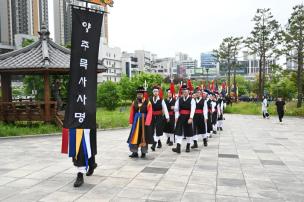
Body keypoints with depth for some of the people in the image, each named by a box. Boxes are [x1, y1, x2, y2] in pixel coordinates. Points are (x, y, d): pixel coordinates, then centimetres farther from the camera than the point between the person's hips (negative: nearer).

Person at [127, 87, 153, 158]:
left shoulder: (148, 103, -6)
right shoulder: (134, 102, 5)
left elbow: (149, 114, -10)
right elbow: (132, 113, 9)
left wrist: (146, 122, -16)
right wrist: (131, 122, 6)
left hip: (144, 122, -3)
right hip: (136, 122, 3)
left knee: (144, 137, 6)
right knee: (135, 137, 3)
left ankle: (143, 153, 18)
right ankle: (135, 152, 12)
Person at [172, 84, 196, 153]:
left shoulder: (191, 100, -3)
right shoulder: (179, 99, 7)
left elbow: (193, 110, -12)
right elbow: (176, 109, 6)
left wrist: (191, 118, -21)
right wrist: (176, 117, -7)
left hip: (188, 118, -2)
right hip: (181, 117, 2)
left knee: (189, 132, 9)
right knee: (178, 131, -6)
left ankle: (188, 147, 23)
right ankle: (178, 147, -9)